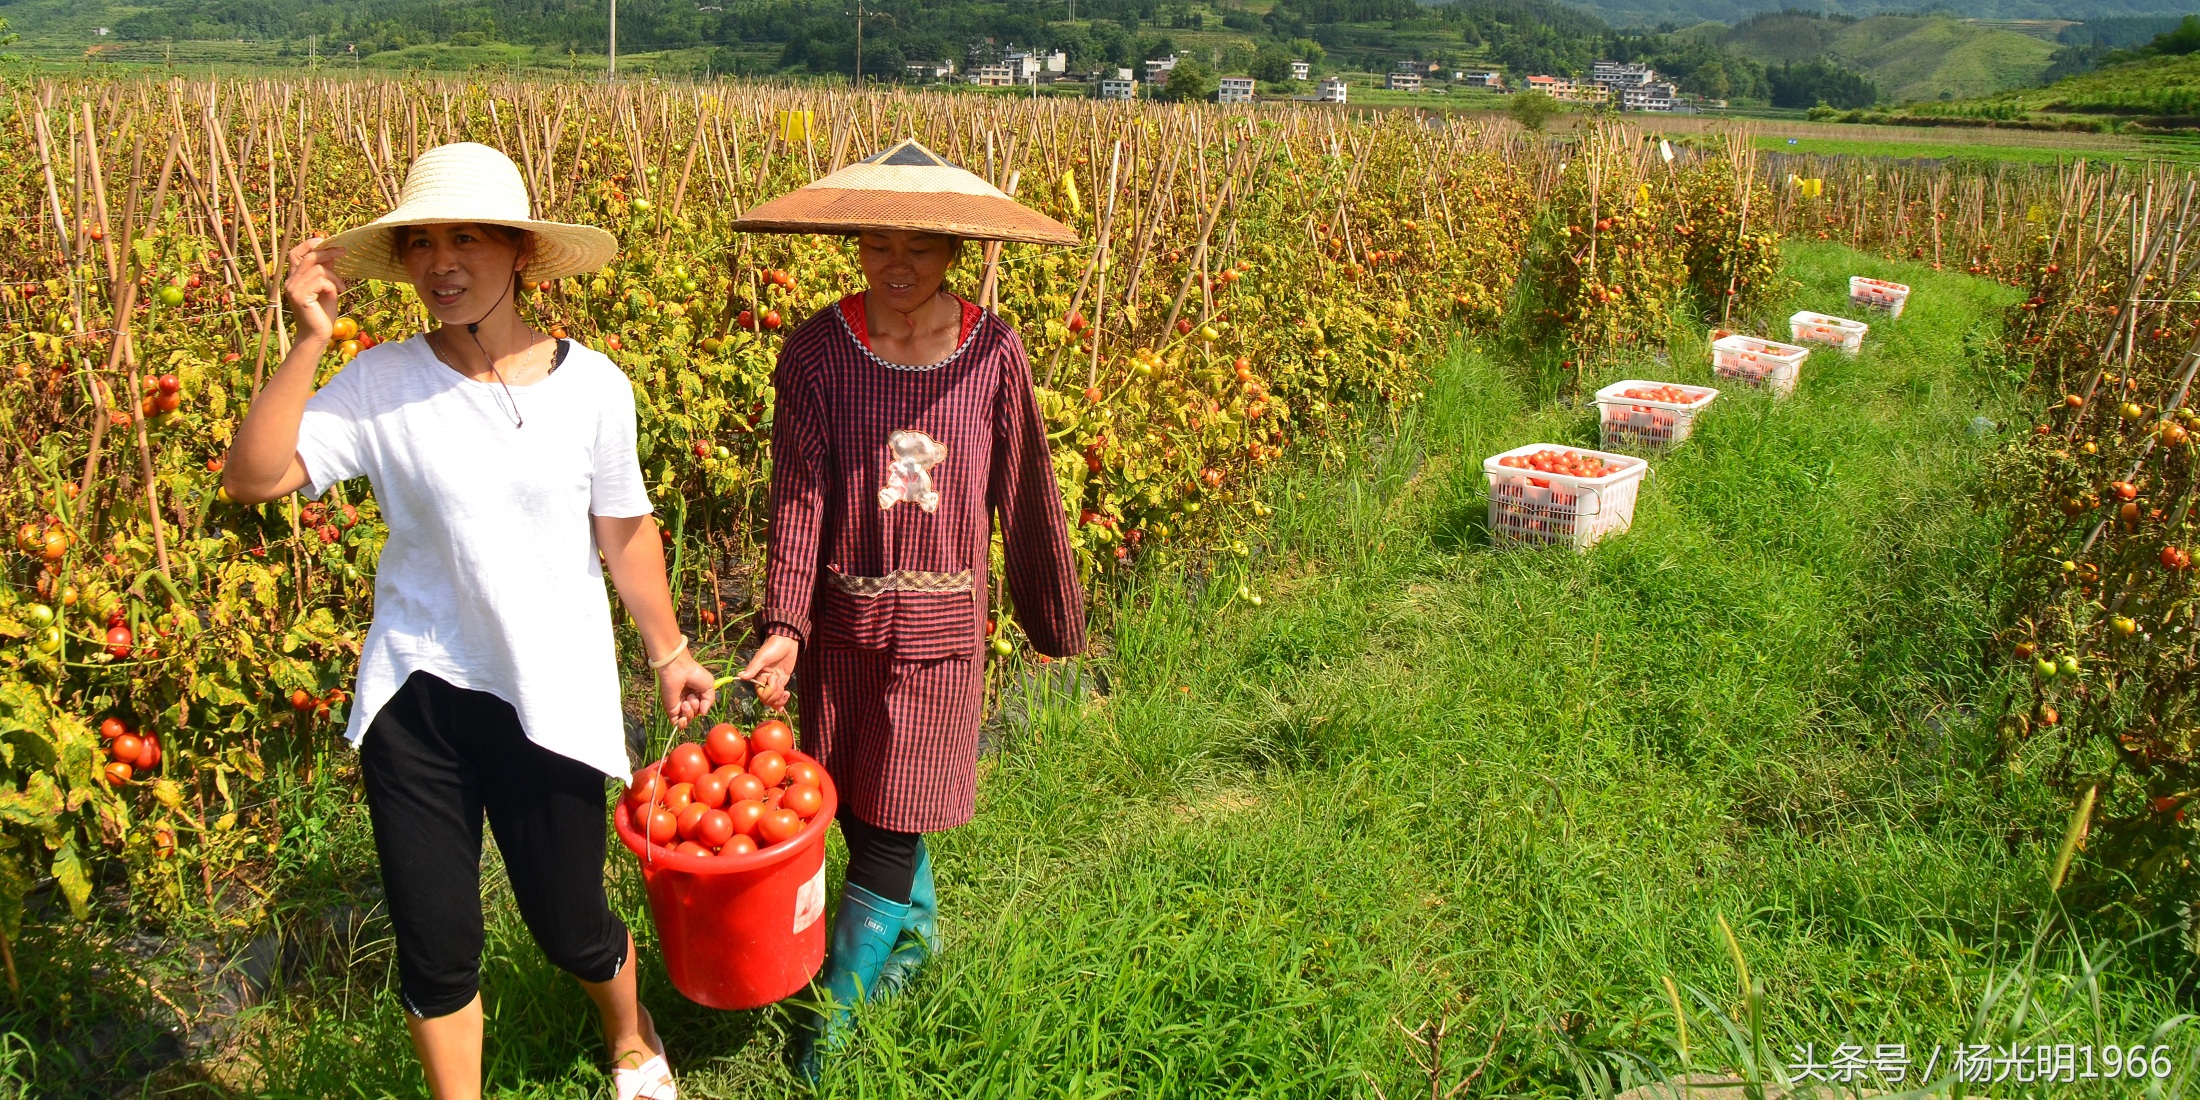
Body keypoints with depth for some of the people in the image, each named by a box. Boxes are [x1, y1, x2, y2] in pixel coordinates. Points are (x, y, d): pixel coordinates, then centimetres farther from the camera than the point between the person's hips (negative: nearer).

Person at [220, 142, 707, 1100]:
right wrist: (309, 341, -20)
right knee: (434, 948, 13)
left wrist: (667, 652, 11)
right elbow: (253, 478, -15)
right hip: (417, 697, 1)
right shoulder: (381, 383, -8)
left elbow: (623, 532, 3)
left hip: (553, 698, 0)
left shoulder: (593, 386, -8)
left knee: (570, 928, 15)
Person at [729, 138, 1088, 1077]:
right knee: (858, 807, 16)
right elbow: (799, 495, -11)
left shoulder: (993, 353, -7)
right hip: (843, 622, 1)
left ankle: (837, 1002, 23)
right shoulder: (817, 351, -8)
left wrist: (1055, 615, 11)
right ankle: (918, 926, 46)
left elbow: (1024, 492, 3)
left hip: (942, 629, -1)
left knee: (895, 821, 3)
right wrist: (782, 627, -22)